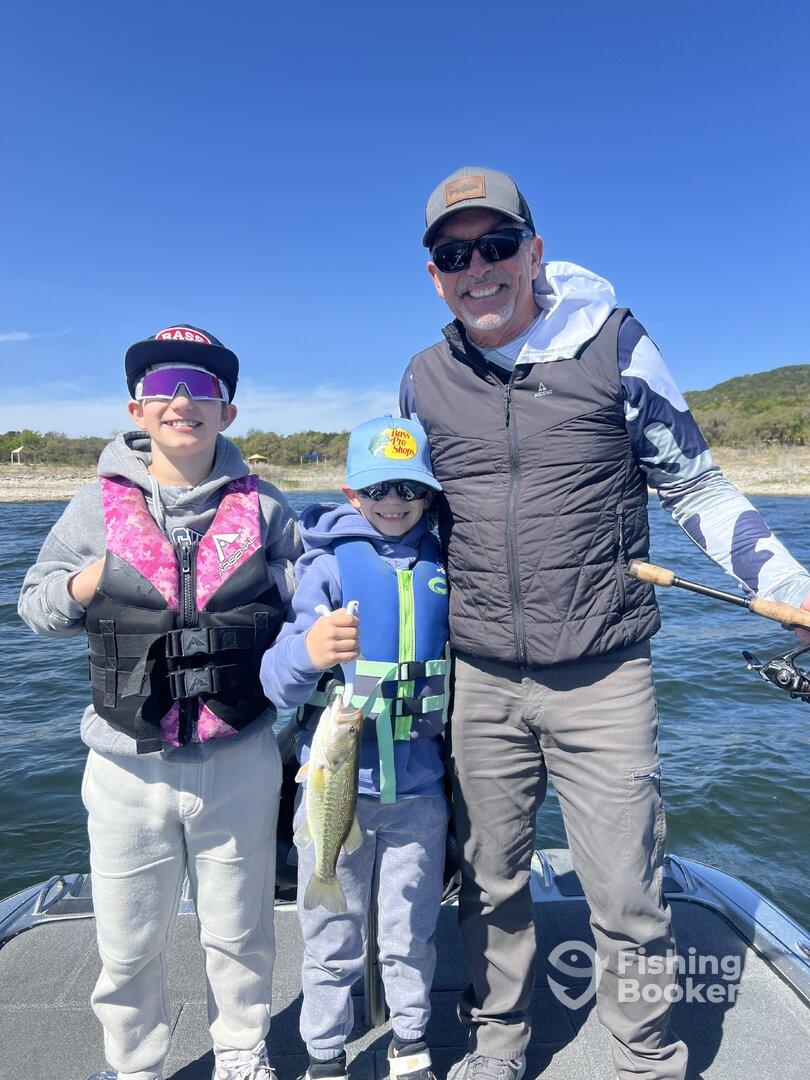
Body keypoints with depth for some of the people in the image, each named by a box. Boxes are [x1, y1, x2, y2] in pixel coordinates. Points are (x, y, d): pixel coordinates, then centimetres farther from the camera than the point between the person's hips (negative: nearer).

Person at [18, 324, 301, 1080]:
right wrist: (82, 589, -11)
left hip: (239, 762, 0)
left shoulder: (262, 506, 0)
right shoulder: (98, 505, 1)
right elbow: (34, 603, 9)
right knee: (128, 946, 17)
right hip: (128, 765, 1)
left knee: (238, 933, 19)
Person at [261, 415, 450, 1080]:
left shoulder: (442, 567, -1)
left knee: (412, 936, 19)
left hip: (420, 790, 3)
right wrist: (308, 654, -40)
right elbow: (277, 685, -18)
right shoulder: (329, 564, -11)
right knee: (332, 942, 15)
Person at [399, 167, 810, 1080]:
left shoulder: (614, 343, -2)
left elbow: (695, 486, 2)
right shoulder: (423, 379, 5)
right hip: (478, 683, 3)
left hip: (603, 680, -2)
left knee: (627, 897, 7)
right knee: (489, 886, 18)